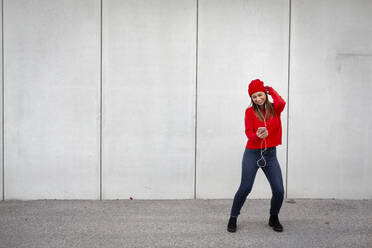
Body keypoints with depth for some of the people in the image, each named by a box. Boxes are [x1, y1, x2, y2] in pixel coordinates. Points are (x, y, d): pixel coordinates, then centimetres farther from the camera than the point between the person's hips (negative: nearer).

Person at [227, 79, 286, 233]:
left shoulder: (274, 109, 3)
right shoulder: (250, 111, -2)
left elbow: (281, 103, -21)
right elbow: (249, 133, -9)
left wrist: (270, 90, -3)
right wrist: (258, 136, -32)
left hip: (270, 154, 2)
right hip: (252, 153, -2)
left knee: (279, 191, -2)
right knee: (245, 188, -4)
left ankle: (273, 219, 24)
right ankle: (233, 218, 15)